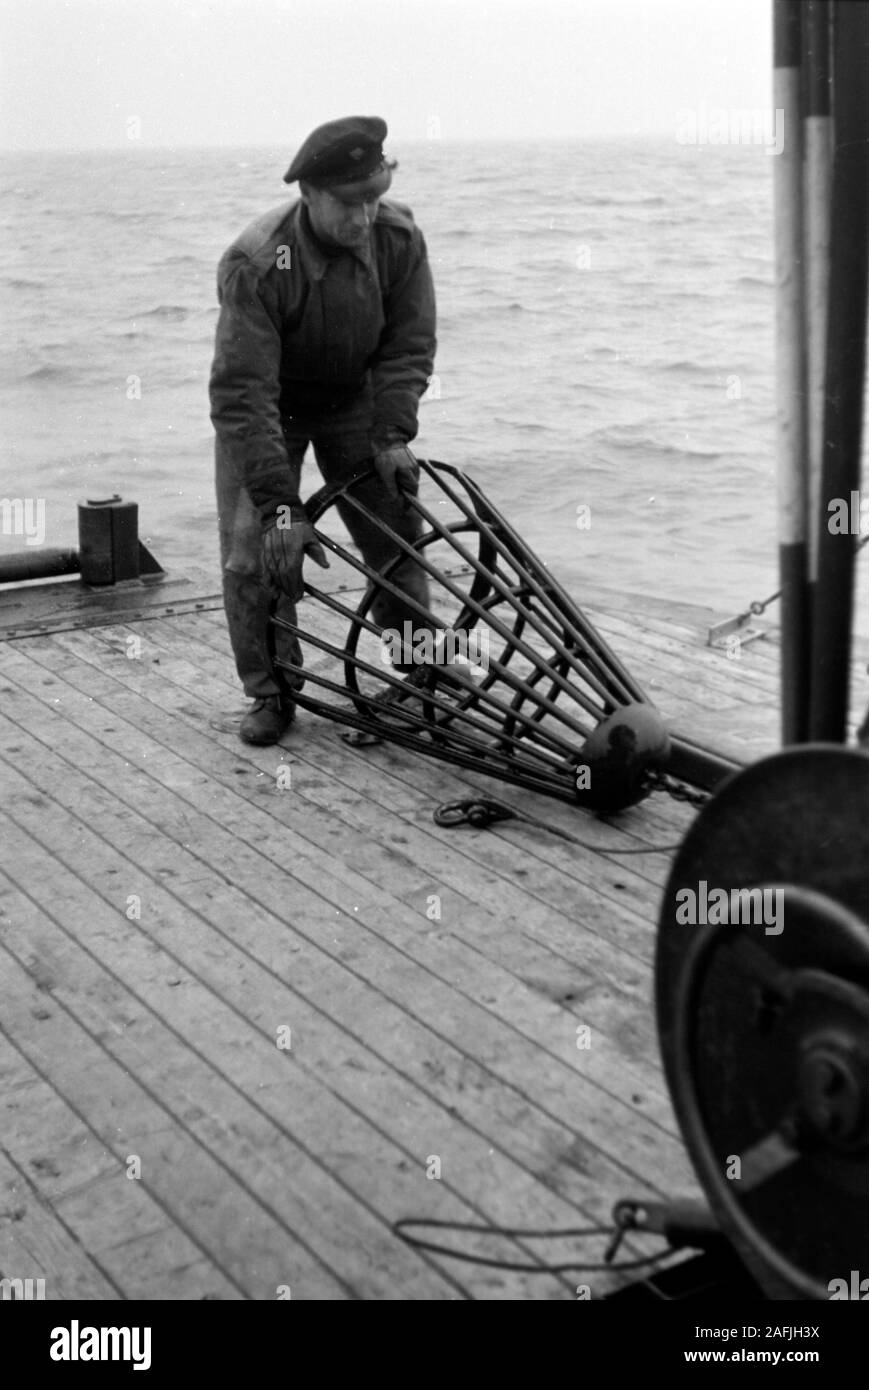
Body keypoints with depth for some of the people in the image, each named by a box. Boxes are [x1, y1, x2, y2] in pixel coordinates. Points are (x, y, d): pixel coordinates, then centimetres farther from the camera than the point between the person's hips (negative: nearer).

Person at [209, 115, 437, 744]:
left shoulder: (399, 237, -21)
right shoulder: (255, 264, -34)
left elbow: (408, 346, -13)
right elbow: (244, 393, -36)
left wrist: (392, 435, -27)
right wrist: (279, 505, -41)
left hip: (355, 399, 3)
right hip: (266, 407, -3)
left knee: (398, 532, 0)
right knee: (254, 549, -12)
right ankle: (271, 692, 5)